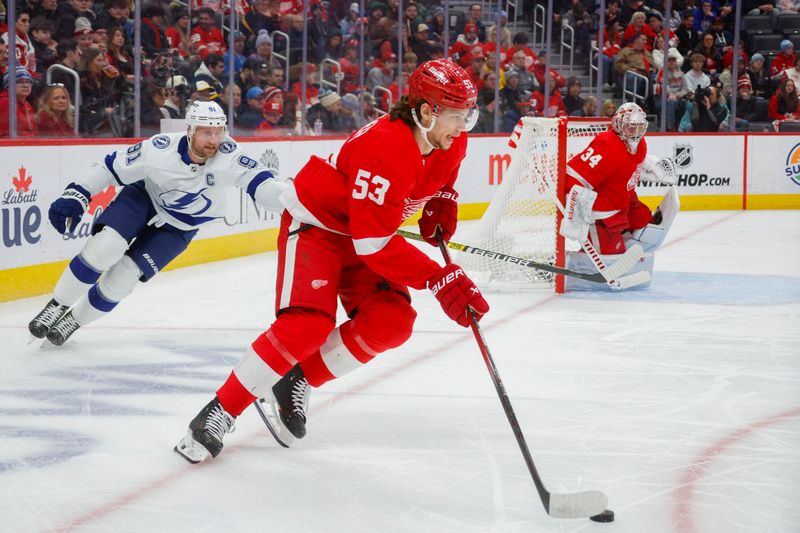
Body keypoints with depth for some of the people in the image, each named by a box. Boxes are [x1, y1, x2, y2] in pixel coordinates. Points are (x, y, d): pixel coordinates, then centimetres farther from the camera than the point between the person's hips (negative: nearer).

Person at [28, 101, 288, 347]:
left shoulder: (228, 155, -28)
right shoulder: (160, 149, -29)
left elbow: (257, 181, -34)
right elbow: (111, 166, -19)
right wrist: (75, 195, -25)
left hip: (178, 227, 1)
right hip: (143, 197, -1)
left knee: (123, 276, -10)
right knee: (105, 248, -24)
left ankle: (74, 320, 15)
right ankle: (57, 306, -4)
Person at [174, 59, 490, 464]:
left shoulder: (451, 142, -9)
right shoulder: (384, 148, -35)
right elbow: (375, 245, -35)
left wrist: (442, 204, 1)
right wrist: (441, 281, -37)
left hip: (367, 229, 8)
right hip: (315, 221, -8)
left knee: (391, 321, -13)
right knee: (309, 324, -25)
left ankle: (297, 384, 2)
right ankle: (220, 413, -15)